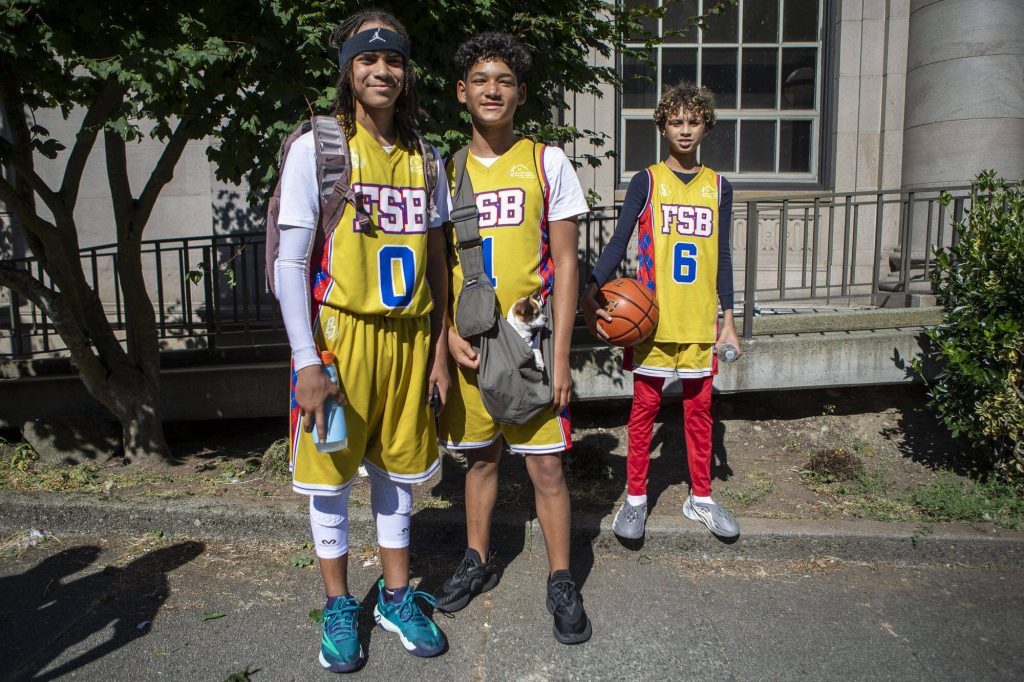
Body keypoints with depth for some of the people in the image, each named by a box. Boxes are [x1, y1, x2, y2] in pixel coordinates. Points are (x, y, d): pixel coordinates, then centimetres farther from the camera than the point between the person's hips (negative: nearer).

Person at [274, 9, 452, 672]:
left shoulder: (424, 159, 10)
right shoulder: (316, 149, -4)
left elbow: (437, 261, 12)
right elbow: (291, 262, -8)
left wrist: (440, 348, 7)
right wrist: (307, 361, -14)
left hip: (407, 337, 4)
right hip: (339, 333, -3)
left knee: (398, 471, 14)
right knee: (331, 475, 8)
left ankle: (397, 597, 32)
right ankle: (340, 606, 28)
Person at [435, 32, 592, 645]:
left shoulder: (547, 162, 0)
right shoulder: (447, 170, 8)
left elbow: (566, 263, -3)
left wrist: (560, 355, -9)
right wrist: (448, 333, -4)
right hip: (468, 343, 3)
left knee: (546, 463, 2)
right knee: (481, 455, 15)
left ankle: (562, 582, 20)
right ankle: (478, 561, 34)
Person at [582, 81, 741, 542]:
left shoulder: (718, 187, 10)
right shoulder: (646, 181, 1)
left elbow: (722, 257, 12)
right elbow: (618, 242, -5)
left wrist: (727, 318, 8)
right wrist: (592, 290, -20)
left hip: (700, 320, 3)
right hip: (652, 316, -3)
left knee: (699, 407, 10)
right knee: (645, 406, 5)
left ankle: (700, 498, 25)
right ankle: (635, 498, 18)